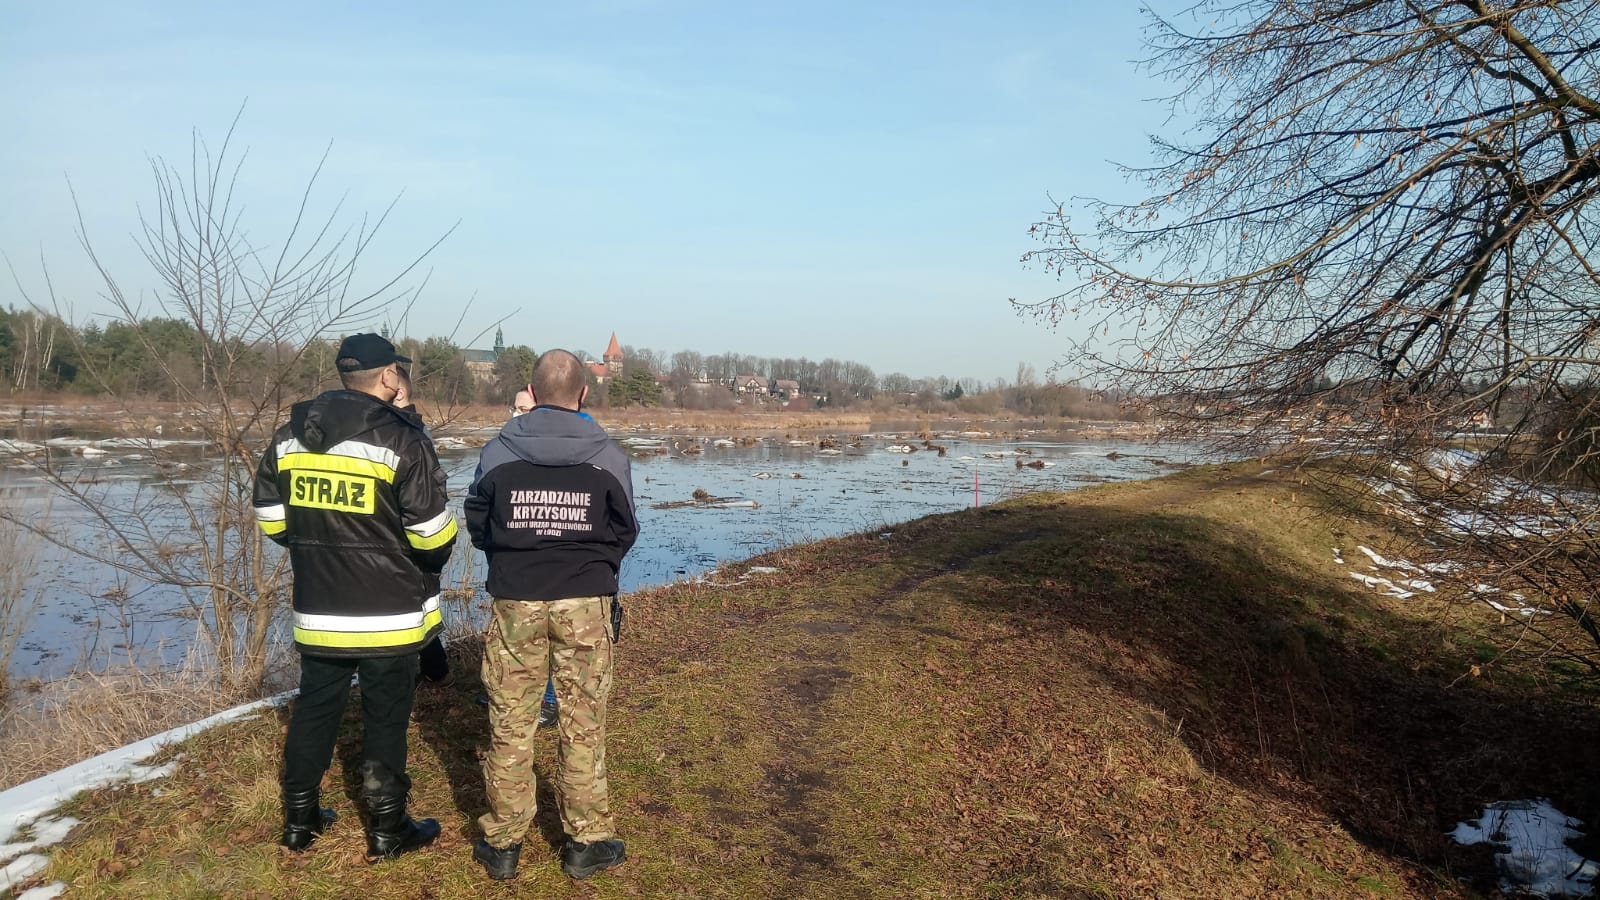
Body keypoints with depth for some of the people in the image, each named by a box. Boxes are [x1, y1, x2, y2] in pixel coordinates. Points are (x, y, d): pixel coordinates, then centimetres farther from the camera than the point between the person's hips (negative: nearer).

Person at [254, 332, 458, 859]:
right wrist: (432, 565, 5)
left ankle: (299, 820, 30)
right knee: (385, 721, 7)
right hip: (390, 614, -5)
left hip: (317, 611, 5)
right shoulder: (402, 440, -16)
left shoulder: (290, 436, 4)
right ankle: (388, 831, 18)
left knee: (313, 714, 18)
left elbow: (270, 518, 10)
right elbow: (432, 532, -16)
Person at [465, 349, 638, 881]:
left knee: (511, 723, 11)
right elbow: (624, 533, 5)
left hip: (515, 601, 1)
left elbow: (477, 527, 6)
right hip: (586, 602, 0)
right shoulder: (609, 458, -6)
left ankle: (502, 844, 21)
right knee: (583, 724, 9)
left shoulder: (497, 453, -4)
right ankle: (587, 842, 20)